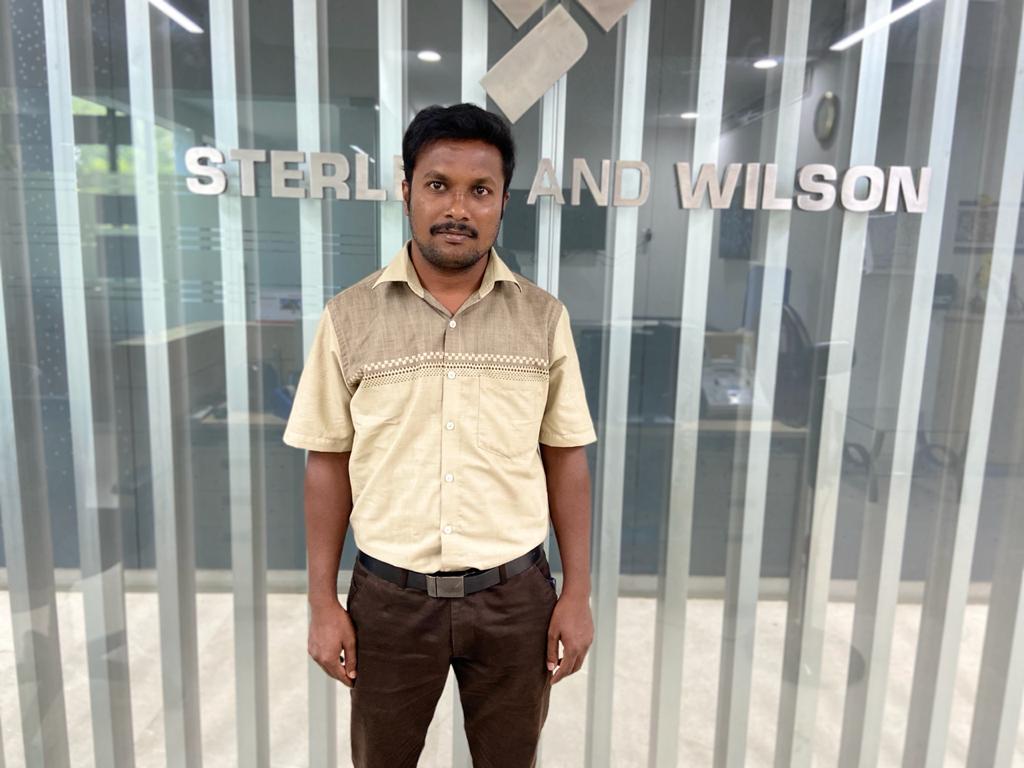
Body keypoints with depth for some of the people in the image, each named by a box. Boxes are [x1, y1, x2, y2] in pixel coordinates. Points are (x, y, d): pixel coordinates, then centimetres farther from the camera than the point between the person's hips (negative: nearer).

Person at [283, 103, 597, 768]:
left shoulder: (544, 317, -4)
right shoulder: (349, 317, -6)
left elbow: (566, 459, 0)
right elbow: (329, 463, -1)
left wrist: (578, 594, 0)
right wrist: (323, 601, 0)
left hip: (514, 594, 1)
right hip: (389, 595, 0)